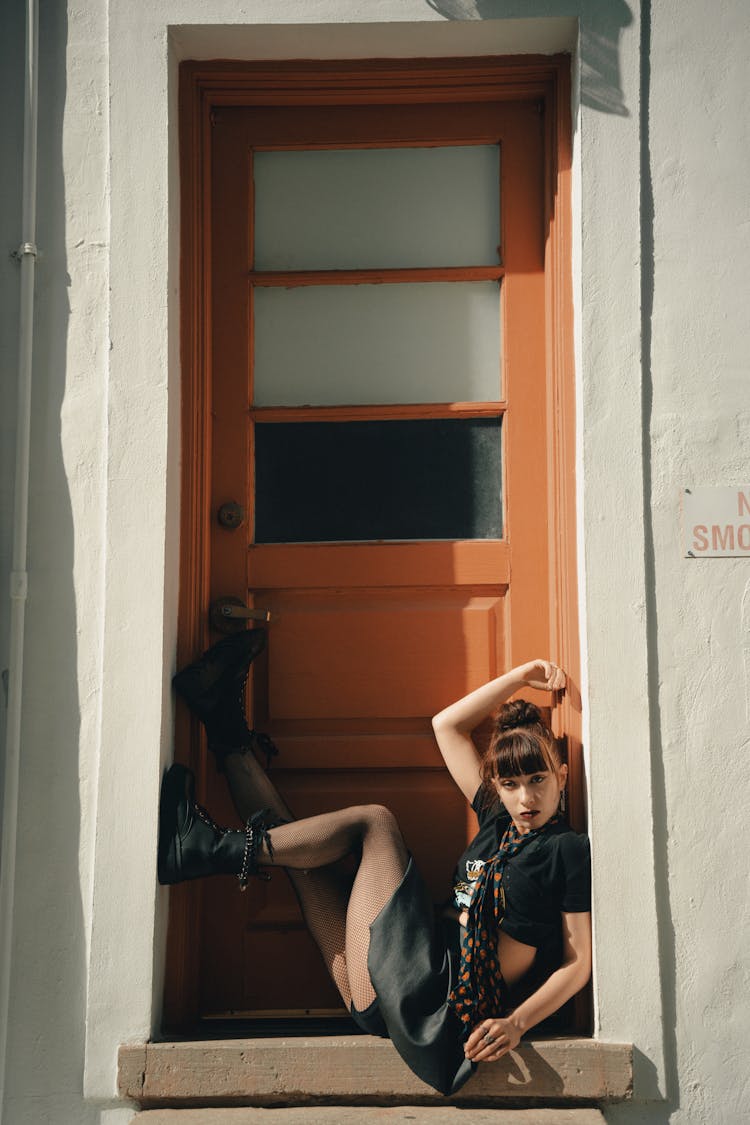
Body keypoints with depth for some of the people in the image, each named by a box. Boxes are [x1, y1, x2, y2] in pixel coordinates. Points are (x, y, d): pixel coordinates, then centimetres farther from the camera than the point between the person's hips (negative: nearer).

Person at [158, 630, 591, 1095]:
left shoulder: (569, 850, 0)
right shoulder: (497, 820, 18)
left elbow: (578, 961, -6)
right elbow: (447, 725, 23)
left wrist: (516, 1023, -19)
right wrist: (520, 677, 23)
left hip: (444, 998, -7)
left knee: (373, 821, -10)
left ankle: (212, 848, -6)